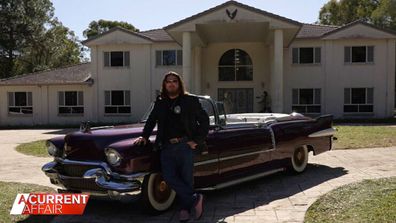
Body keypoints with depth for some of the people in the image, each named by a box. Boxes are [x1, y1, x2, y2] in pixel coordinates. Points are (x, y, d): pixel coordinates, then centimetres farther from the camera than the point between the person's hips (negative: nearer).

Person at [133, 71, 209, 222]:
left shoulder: (190, 100, 4)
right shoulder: (160, 103, 15)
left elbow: (204, 120, 4)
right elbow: (151, 120, 27)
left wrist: (197, 141, -3)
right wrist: (144, 136, 14)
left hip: (185, 146, -3)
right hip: (166, 146, 3)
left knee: (186, 178, 0)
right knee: (169, 177, -10)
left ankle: (185, 208, 17)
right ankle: (195, 199, 1)